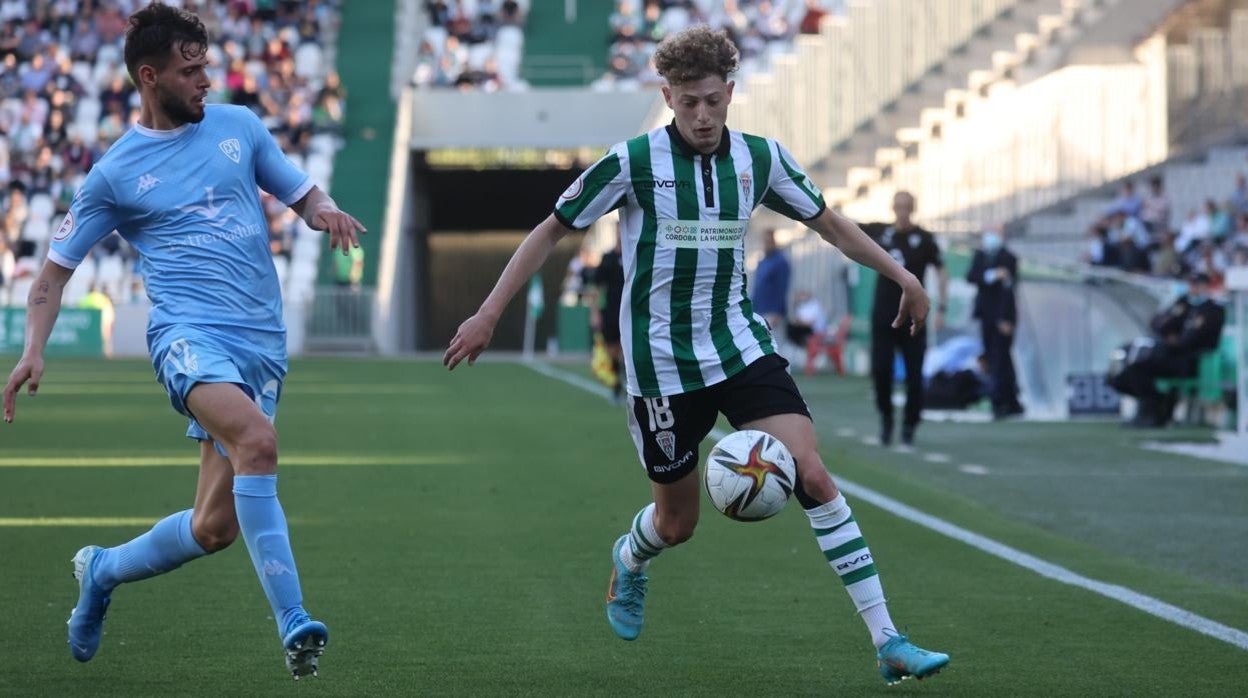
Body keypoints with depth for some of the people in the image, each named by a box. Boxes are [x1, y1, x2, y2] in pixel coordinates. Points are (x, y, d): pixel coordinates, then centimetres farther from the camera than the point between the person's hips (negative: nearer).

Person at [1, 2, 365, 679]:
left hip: (262, 341, 4)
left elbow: (301, 193, 22)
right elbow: (55, 269, 9)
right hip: (188, 330, -4)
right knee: (257, 438, -35)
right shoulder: (115, 172, 5)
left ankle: (103, 569, 31)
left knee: (215, 526, 1)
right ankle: (293, 623, -35)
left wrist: (326, 211, -2)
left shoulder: (237, 125, 13)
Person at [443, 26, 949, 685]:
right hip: (662, 361, -3)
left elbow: (827, 222, 17)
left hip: (741, 345, 3)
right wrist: (487, 314, -6)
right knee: (677, 520, 8)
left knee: (813, 475, -14)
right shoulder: (633, 160, -10)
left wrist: (900, 273, 14)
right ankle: (629, 560, 48)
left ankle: (887, 642, -13)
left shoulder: (760, 158, 1)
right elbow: (552, 230, -2)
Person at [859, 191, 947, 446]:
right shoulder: (880, 232, 5)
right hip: (882, 317, 2)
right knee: (880, 370, -6)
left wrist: (941, 308, -5)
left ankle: (910, 425, 11)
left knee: (914, 375, -2)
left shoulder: (923, 239, -2)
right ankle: (886, 417, 16)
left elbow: (942, 272, 2)